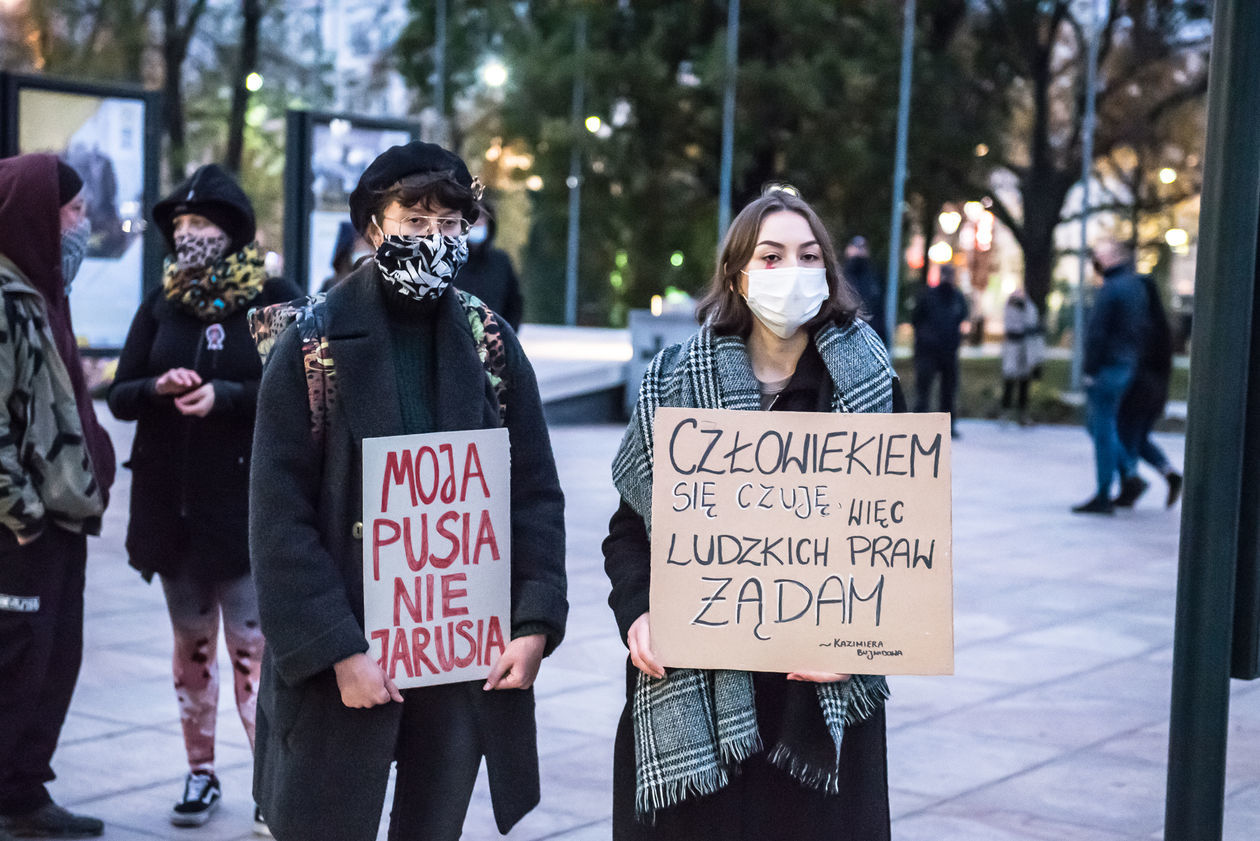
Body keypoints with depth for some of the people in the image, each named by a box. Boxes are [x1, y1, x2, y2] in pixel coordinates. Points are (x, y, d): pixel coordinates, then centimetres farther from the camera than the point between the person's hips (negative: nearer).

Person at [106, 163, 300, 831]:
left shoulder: (276, 300, -5)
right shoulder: (161, 305, 9)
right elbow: (119, 395, 7)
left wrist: (226, 396, -21)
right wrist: (158, 389, -14)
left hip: (246, 502, -5)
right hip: (171, 501, 5)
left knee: (253, 643, -6)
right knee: (191, 643, 13)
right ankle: (200, 772, 23)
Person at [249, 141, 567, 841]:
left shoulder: (493, 344, 6)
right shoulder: (313, 345, -4)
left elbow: (535, 495, 6)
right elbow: (280, 519, -8)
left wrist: (535, 625, -6)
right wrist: (337, 652, -14)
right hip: (341, 665, -3)